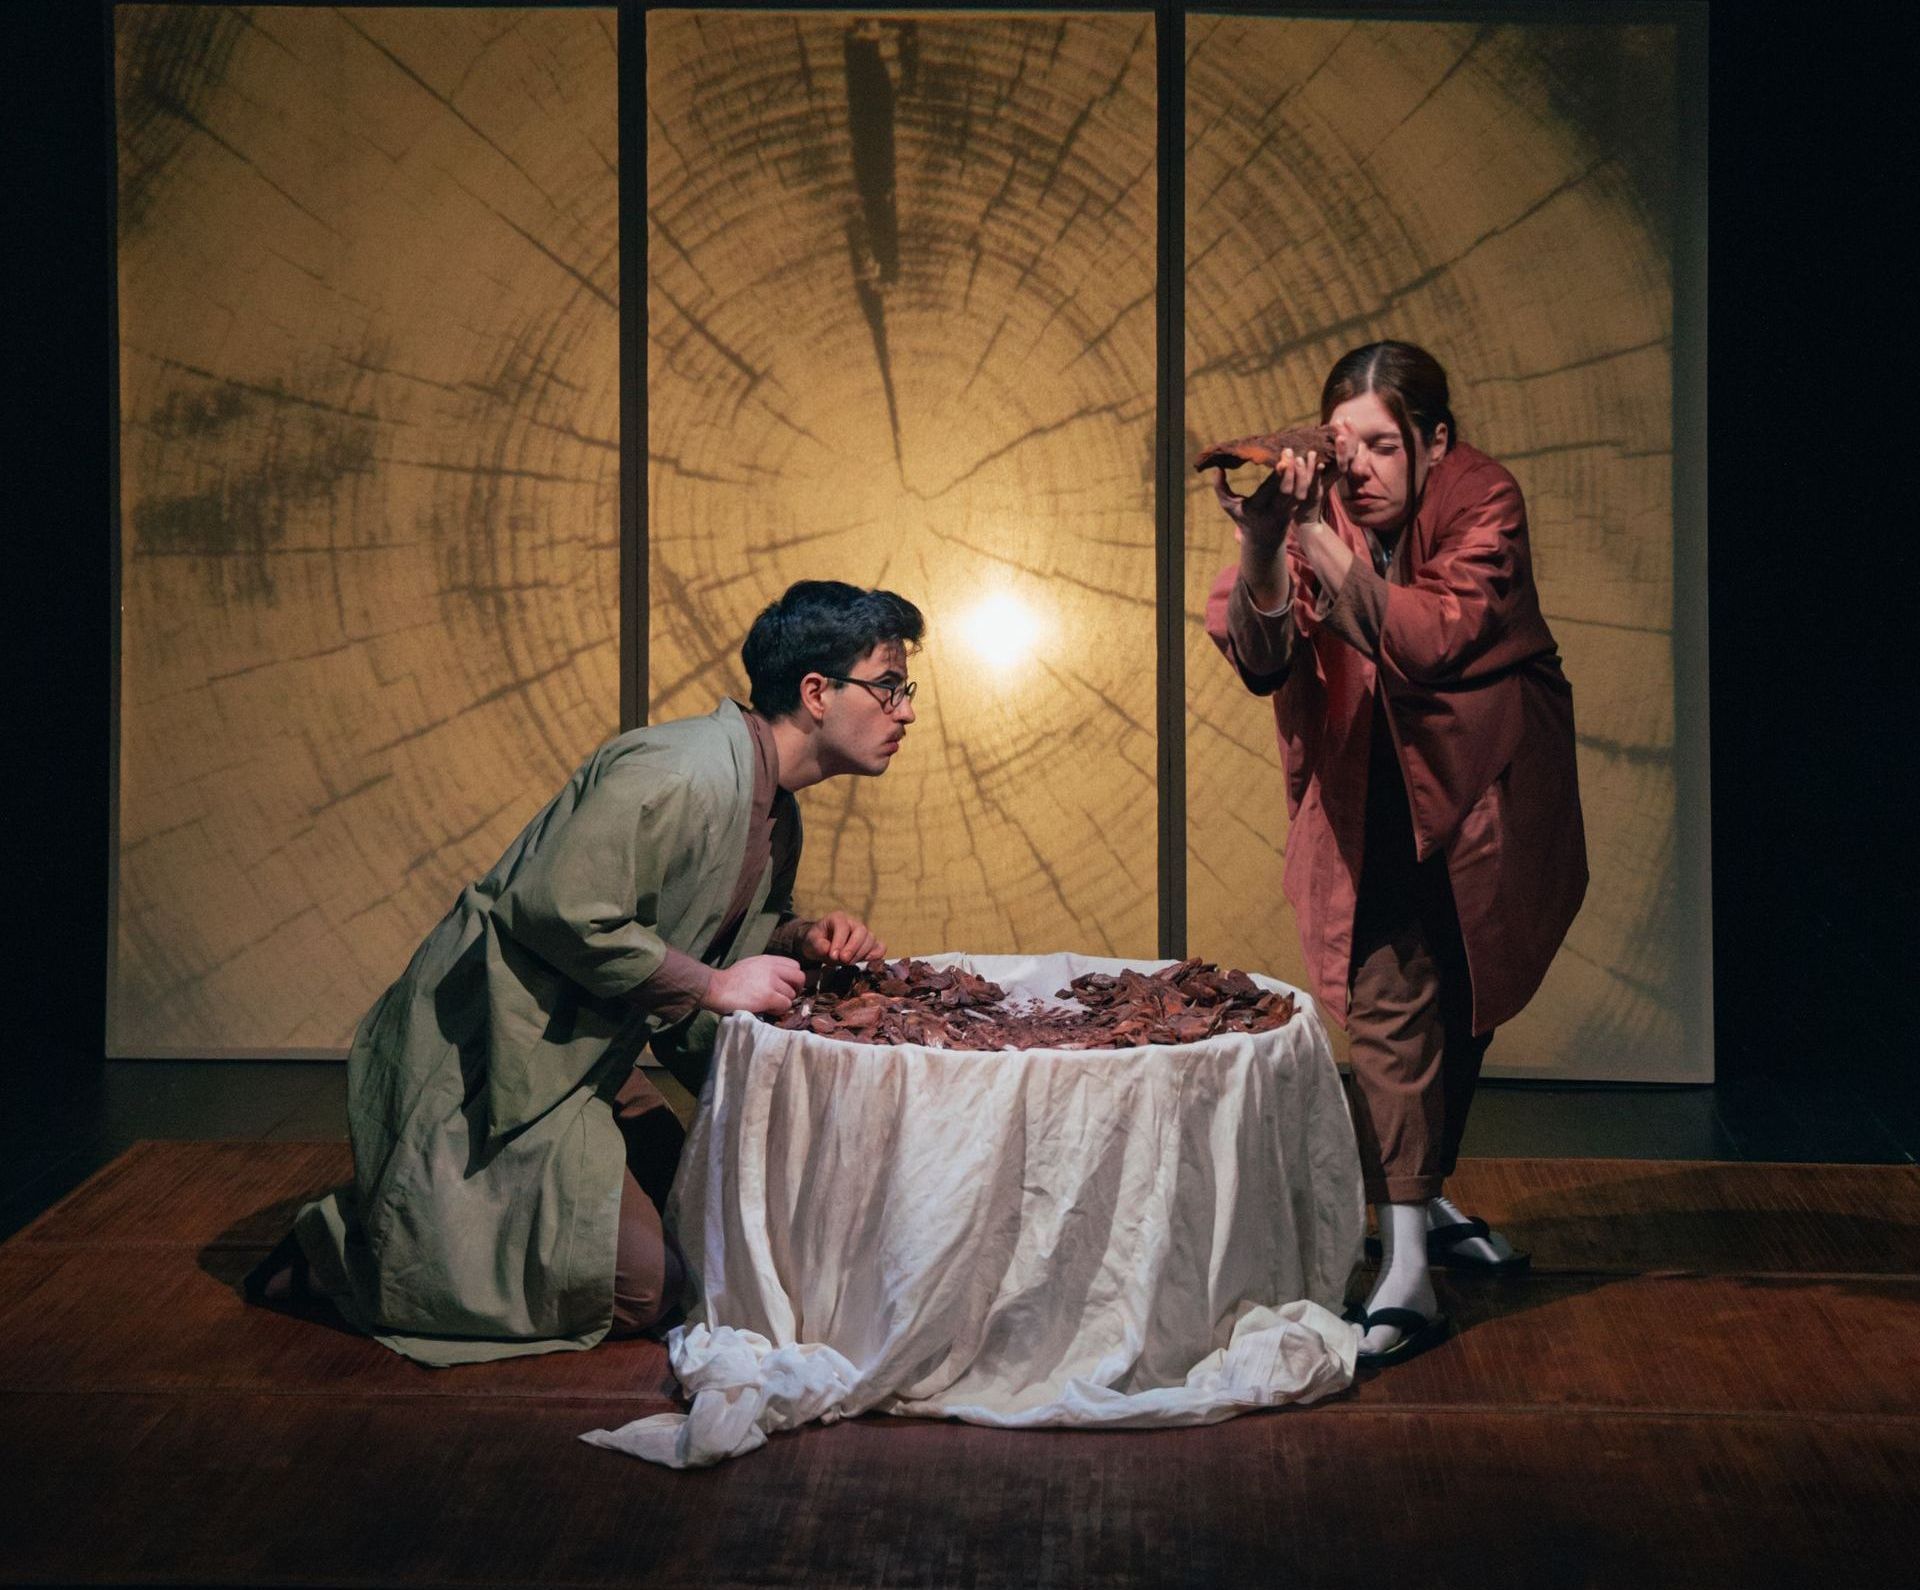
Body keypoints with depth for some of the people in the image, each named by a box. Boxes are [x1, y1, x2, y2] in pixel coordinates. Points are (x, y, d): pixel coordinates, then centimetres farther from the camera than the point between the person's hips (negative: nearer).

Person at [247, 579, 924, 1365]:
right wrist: (713, 985, -21)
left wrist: (797, 939, 0)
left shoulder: (777, 814, 10)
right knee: (638, 1288, -11)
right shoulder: (678, 772, -23)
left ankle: (409, 1217, 18)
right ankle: (346, 1247, -2)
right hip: (487, 1058, -10)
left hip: (581, 1056, 10)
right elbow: (560, 910, -28)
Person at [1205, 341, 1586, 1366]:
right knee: (1390, 1004, -13)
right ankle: (1406, 1270, -15)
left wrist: (1319, 541, -44)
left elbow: (1432, 638, -35)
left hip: (1483, 788, 1)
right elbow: (1260, 660, -26)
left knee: (1459, 1003, 14)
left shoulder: (1484, 503, -19)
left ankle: (1423, 1198, 37)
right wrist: (1260, 545, -43)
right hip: (1369, 799, 0)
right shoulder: (1313, 505, -14)